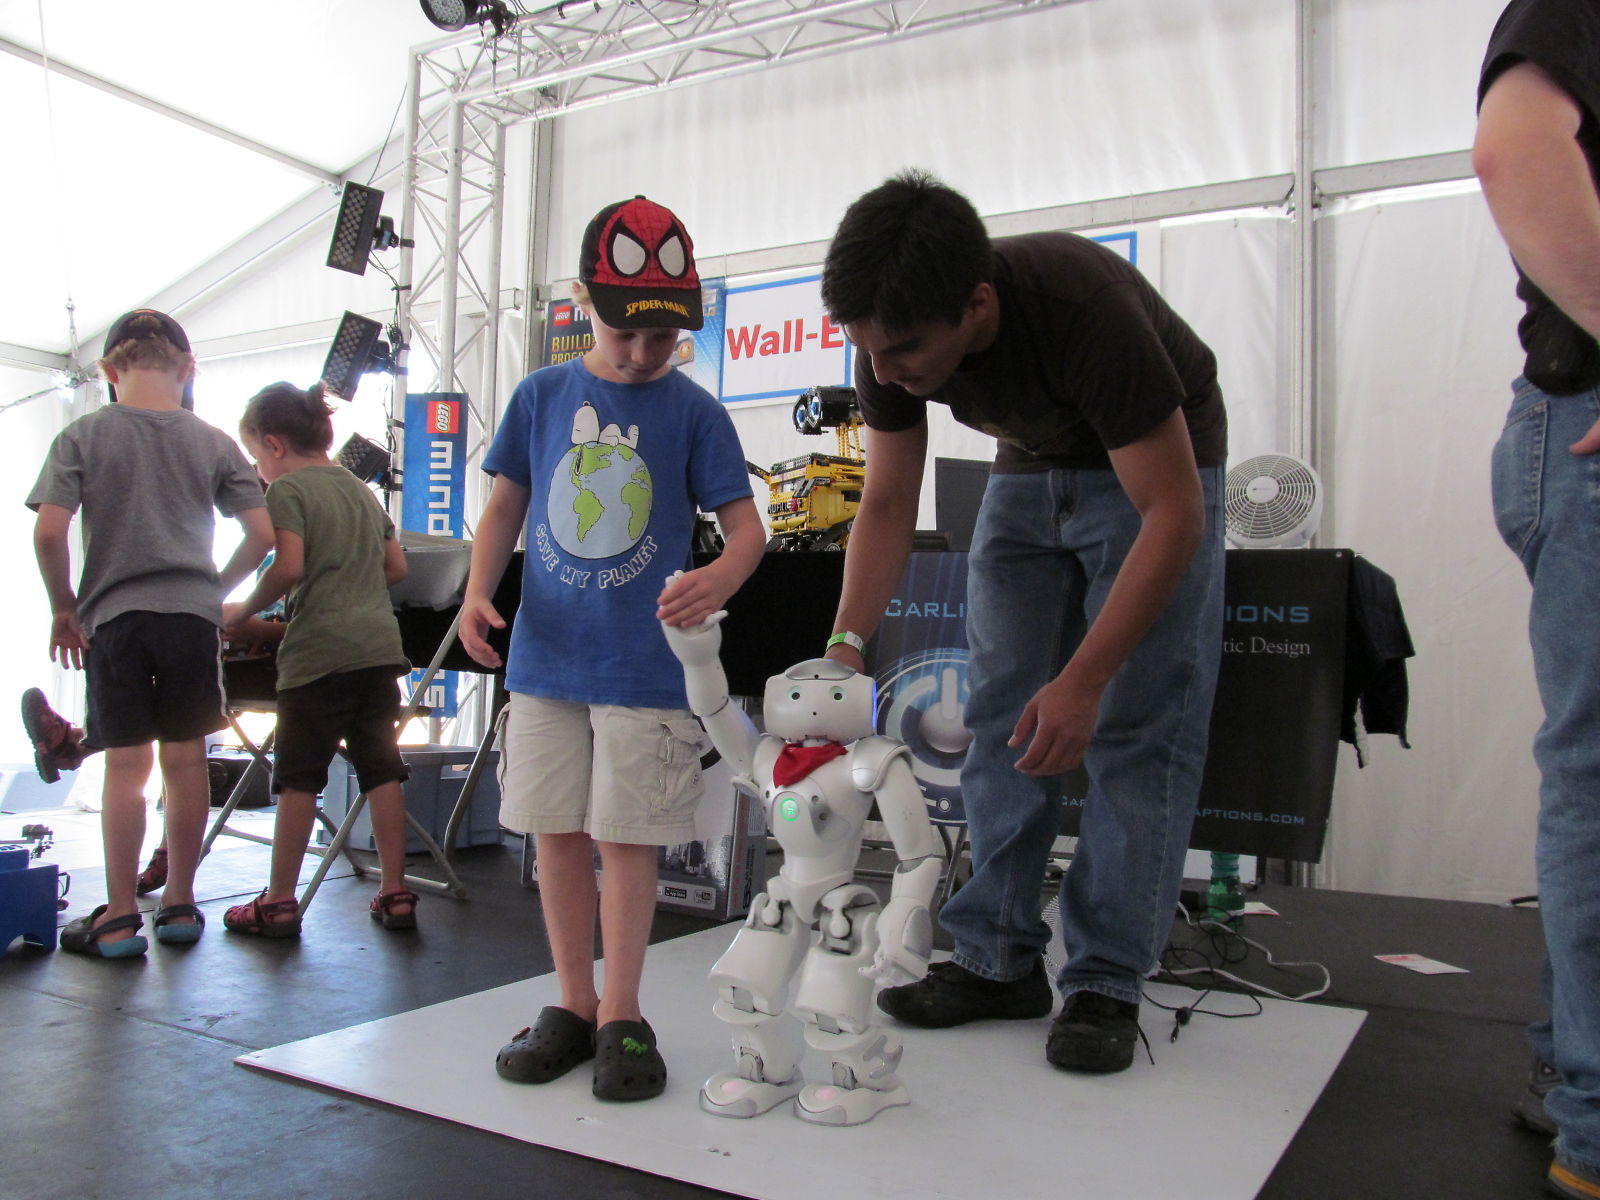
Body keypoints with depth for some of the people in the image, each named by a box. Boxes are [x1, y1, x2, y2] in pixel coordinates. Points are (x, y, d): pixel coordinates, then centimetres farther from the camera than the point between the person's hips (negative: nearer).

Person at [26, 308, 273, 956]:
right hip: (191, 612, 1)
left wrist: (63, 607, 4)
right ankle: (179, 903, 18)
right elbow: (261, 532, 0)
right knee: (185, 760, 8)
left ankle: (119, 919, 6)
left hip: (112, 616, -1)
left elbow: (48, 531, -9)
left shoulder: (83, 435, -1)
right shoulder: (212, 442, 3)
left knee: (126, 765, 2)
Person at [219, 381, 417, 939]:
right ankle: (395, 893, 12)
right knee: (382, 770, 8)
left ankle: (279, 902, 12)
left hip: (319, 651, -6)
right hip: (379, 645, 6)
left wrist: (245, 611, -1)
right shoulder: (362, 490, 19)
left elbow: (288, 566, -15)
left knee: (298, 776, 3)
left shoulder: (288, 489, -3)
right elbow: (396, 566, 21)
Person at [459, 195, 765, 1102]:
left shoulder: (693, 410, -2)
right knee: (557, 833, 10)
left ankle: (623, 1018, 19)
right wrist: (479, 592, -3)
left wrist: (721, 577, -26)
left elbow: (746, 523, -4)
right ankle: (574, 1007, 27)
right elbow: (506, 505, 13)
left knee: (627, 838, 2)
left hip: (646, 664, -3)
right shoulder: (541, 396, 6)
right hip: (545, 658, 4)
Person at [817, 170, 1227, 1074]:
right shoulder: (891, 336, -20)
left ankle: (1108, 983, -1)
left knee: (1137, 729, -10)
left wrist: (1083, 679, -37)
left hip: (1151, 473, -5)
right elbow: (888, 502, -8)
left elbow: (1173, 515, -32)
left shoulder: (1086, 311, -38)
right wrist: (848, 640, -21)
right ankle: (1000, 960, 8)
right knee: (1000, 720, -1)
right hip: (1030, 473, 5)